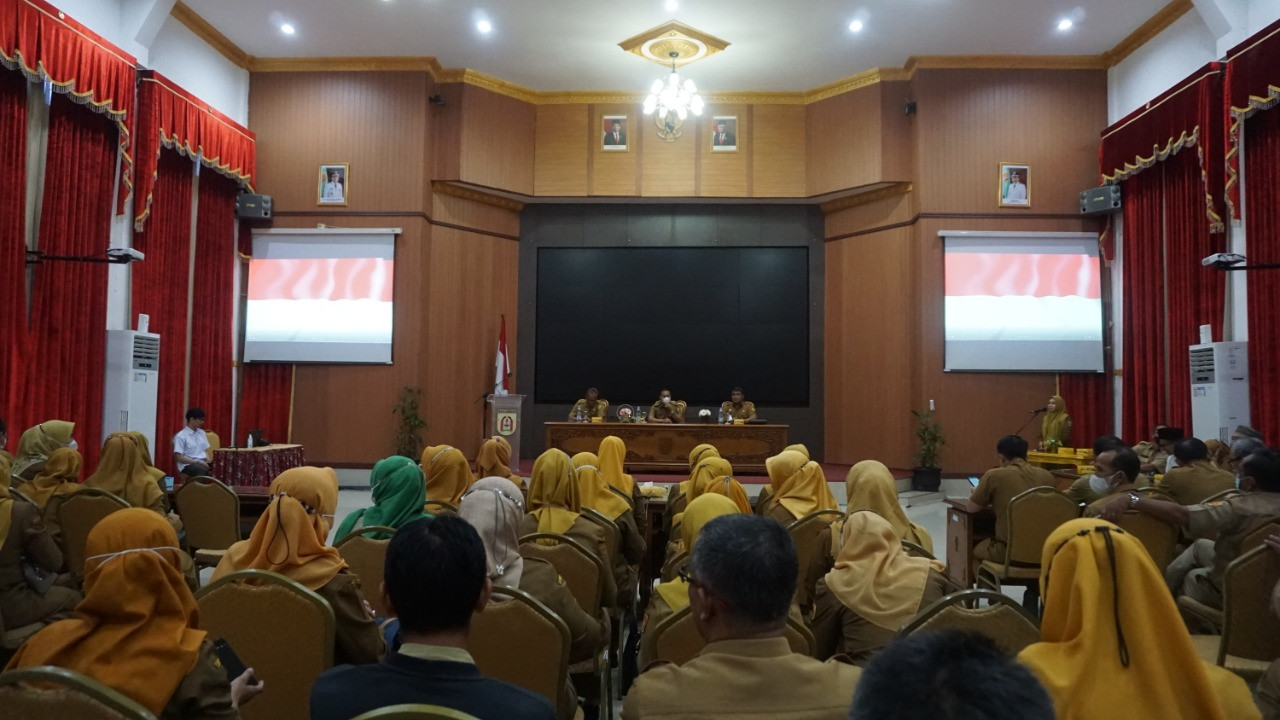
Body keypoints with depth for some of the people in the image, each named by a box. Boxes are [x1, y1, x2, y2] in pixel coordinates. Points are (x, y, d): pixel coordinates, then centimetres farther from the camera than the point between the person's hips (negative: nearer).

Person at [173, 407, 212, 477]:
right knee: (203, 470, -40)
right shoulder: (181, 436, -4)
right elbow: (179, 457, -9)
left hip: (203, 463, 6)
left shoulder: (202, 432, 15)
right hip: (188, 465, -6)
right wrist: (198, 462, -16)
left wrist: (208, 461, -4)